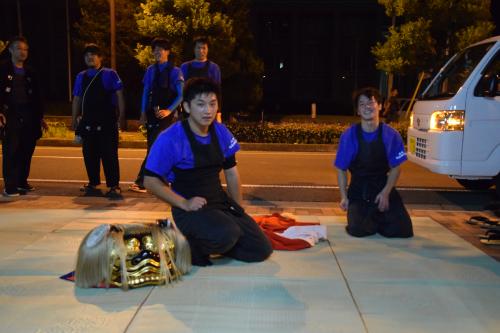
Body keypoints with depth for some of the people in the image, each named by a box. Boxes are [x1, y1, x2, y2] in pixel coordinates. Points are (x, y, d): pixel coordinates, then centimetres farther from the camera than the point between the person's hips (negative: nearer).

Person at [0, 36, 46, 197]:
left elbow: (37, 97, 19)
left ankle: (22, 182, 18)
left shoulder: (30, 73, 17)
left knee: (27, 152, 6)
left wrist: (40, 117, 15)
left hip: (29, 118, 5)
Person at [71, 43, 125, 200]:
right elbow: (76, 99, 15)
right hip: (87, 122, 5)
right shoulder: (81, 77, 13)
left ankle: (114, 187, -1)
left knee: (109, 154, -5)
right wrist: (74, 120, 10)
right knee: (89, 154, 10)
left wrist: (121, 116, -10)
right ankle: (93, 185, 23)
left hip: (106, 122, -5)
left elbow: (119, 95, -3)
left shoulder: (110, 74, 0)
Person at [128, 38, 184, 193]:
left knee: (155, 148, -13)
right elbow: (146, 92, 12)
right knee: (152, 148, 9)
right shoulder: (150, 70, 8)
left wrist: (169, 110, -18)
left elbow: (181, 95, -8)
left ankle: (141, 182, -13)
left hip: (167, 114, -5)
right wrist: (143, 112, 5)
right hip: (152, 113, 5)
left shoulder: (175, 71, -5)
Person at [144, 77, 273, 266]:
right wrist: (184, 204, -20)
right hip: (190, 208, -6)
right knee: (226, 235, -35)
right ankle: (189, 246, -5)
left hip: (221, 202, 6)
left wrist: (239, 210, 8)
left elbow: (231, 174, 11)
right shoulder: (170, 139, -16)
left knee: (262, 250, -3)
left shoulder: (221, 132, 2)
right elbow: (151, 181, -13)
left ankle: (212, 243, 16)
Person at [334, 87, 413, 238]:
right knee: (358, 230, -21)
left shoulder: (391, 135, -8)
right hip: (358, 191, -1)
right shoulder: (349, 136, -11)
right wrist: (344, 197, -11)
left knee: (403, 229, -11)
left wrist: (386, 193, -12)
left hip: (383, 187, 1)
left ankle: (377, 216, 20)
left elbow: (395, 168, 0)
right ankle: (367, 216, 16)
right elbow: (341, 169, -3)